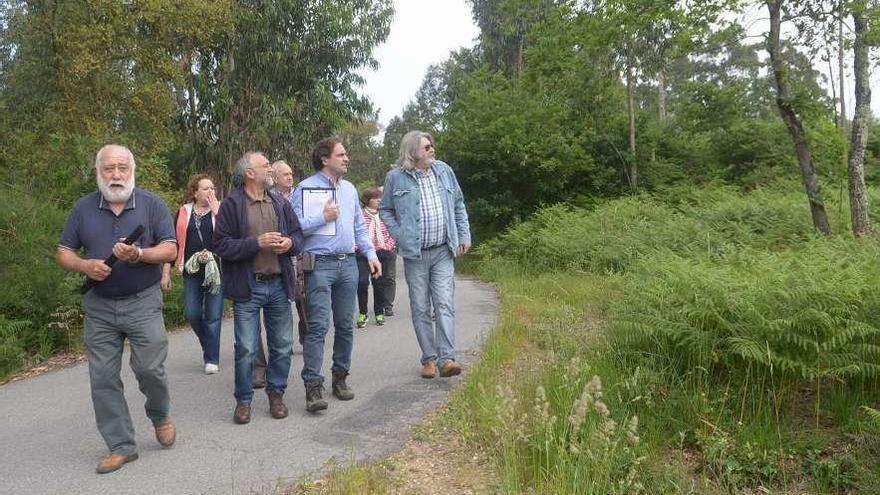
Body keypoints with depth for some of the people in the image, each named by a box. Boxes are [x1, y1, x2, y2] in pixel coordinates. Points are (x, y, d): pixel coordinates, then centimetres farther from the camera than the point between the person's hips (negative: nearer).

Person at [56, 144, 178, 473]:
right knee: (103, 378, 4)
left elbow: (170, 249, -6)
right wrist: (85, 265, -14)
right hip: (99, 307, 3)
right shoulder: (83, 208, 5)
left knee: (150, 368, -5)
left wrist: (140, 254, -25)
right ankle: (121, 446, 16)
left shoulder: (152, 205, -1)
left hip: (143, 302, -3)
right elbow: (63, 253, 8)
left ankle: (160, 416, 27)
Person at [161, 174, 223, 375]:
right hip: (192, 270, 3)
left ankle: (212, 358, 11)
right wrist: (166, 271, 7)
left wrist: (216, 211, -14)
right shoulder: (184, 212, 8)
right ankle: (209, 346, 28)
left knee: (213, 315, 0)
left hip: (216, 269, -2)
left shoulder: (221, 209, 2)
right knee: (192, 313, 1)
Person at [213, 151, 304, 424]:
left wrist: (290, 243, -8)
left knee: (282, 346, 10)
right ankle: (243, 400, 19)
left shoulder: (281, 204, 10)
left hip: (279, 284, 4)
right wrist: (257, 243, -20)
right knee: (246, 348, 1)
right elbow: (221, 245, -11)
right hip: (247, 287, -4)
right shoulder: (231, 205, -5)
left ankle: (276, 393, 27)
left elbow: (298, 234, 15)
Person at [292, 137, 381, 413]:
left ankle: (340, 377, 22)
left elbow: (359, 227, 20)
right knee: (318, 326, -11)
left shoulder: (349, 189, 16)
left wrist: (370, 253, 10)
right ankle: (313, 386, -9)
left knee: (346, 326, 10)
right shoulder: (305, 188, -3)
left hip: (348, 264, 6)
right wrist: (323, 217, -14)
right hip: (320, 265, -6)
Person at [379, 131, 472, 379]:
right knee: (420, 309, 5)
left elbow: (458, 205, 15)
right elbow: (385, 210, 7)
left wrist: (464, 235, 8)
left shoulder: (444, 171, 7)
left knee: (445, 305, -6)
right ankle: (429, 359, 15)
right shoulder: (396, 177, -1)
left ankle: (446, 359, -7)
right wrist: (399, 236, -5)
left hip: (443, 252, 2)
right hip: (415, 254, -1)